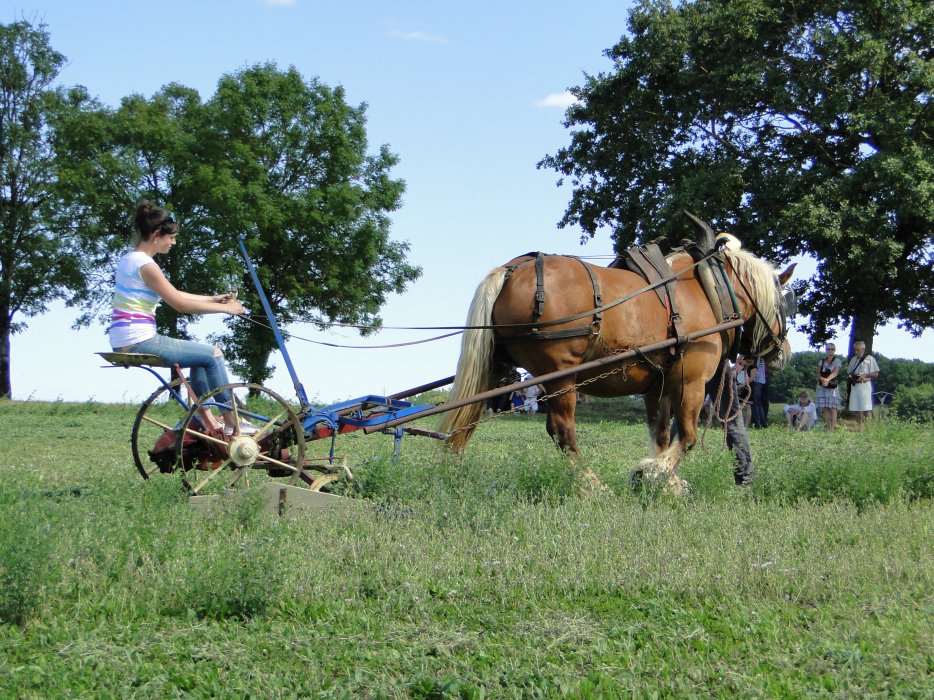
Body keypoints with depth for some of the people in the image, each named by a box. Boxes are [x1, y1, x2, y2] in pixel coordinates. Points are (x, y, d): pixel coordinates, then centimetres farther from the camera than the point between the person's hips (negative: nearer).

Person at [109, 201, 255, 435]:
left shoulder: (131, 258, 15)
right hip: (139, 342, -10)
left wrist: (212, 299, 20)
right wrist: (224, 309, -6)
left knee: (201, 354, 23)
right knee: (213, 354, -2)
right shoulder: (145, 265, -16)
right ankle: (232, 422, 4)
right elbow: (181, 305, -15)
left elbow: (173, 295, 21)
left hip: (125, 343, 10)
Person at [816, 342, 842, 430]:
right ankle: (827, 426, 3)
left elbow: (835, 372, -15)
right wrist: (822, 379, -19)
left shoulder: (837, 361, 2)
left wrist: (827, 379, -33)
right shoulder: (822, 361, 15)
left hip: (832, 387, -4)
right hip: (822, 387, 4)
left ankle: (833, 427, -11)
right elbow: (818, 373, 4)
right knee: (824, 408, -1)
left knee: (832, 408, -9)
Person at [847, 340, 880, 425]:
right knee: (856, 409, 4)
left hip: (864, 385, -6)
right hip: (854, 386, 6)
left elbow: (875, 374, -1)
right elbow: (848, 372, 23)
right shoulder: (853, 359, 18)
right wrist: (849, 376, 0)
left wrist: (865, 375, -15)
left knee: (866, 408, -10)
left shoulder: (870, 359, 1)